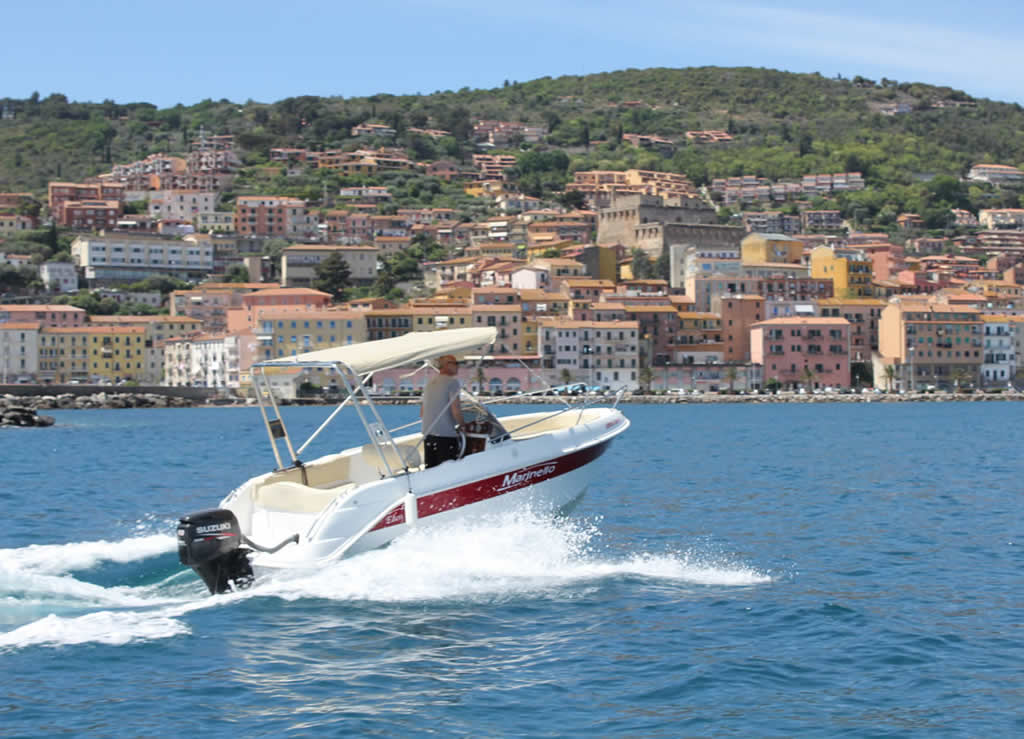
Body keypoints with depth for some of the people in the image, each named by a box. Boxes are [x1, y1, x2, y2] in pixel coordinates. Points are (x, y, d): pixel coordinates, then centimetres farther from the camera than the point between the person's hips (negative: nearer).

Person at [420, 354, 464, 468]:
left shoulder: (430, 384, 18)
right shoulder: (452, 382, -7)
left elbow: (422, 413, 21)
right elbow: (455, 410, -15)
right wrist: (462, 426, -1)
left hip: (428, 434, 8)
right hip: (446, 435, -8)